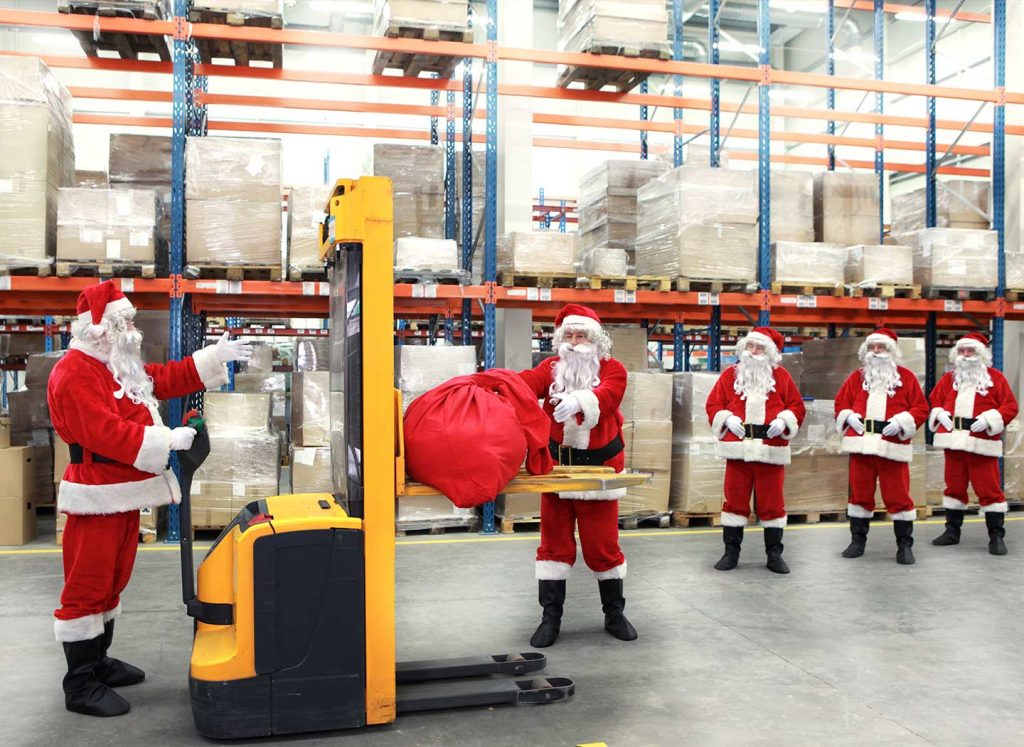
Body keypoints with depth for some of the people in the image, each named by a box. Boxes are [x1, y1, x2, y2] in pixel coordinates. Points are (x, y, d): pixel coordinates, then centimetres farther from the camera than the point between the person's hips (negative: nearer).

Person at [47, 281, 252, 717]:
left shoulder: (122, 368, 15)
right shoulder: (75, 373, -18)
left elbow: (169, 378, 20)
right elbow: (105, 433, -27)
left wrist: (217, 355, 13)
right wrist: (168, 440, -24)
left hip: (125, 493, 10)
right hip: (97, 496, -10)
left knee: (113, 580, 18)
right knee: (87, 586, -3)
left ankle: (98, 661, 31)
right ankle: (80, 684, 5)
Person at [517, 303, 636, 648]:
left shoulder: (612, 369, -3)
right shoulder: (551, 367, 3)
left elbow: (607, 394, -25)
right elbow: (528, 382, -17)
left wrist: (579, 400, -45)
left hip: (598, 467, -2)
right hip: (557, 464, 2)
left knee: (603, 542, 5)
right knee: (554, 541, 6)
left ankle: (614, 613, 24)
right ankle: (550, 617, 16)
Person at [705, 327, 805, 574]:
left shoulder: (781, 376, 6)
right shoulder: (730, 375, 7)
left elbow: (797, 405, 6)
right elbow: (713, 403, 5)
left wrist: (783, 421, -12)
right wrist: (727, 418, -12)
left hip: (771, 449, 0)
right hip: (738, 448, 1)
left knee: (772, 502, 6)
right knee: (735, 500, 5)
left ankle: (774, 554, 17)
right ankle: (731, 552, 15)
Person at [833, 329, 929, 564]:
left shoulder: (906, 377, 4)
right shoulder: (857, 376, 11)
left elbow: (921, 408, 1)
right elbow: (840, 403, 14)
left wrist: (901, 422, -14)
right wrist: (850, 417, -6)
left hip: (893, 447, -3)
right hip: (861, 445, 3)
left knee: (897, 495, 0)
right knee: (860, 493, 9)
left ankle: (904, 545, 11)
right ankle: (858, 541, 21)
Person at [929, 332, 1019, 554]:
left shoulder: (995, 378, 0)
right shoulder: (949, 378, 12)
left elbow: (1010, 406, -3)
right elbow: (934, 400, 19)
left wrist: (989, 419, -17)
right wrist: (940, 414, -1)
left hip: (982, 442, -4)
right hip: (953, 442, 4)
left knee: (989, 488, -3)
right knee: (954, 486, 12)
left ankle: (996, 535, 6)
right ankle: (952, 531, 22)